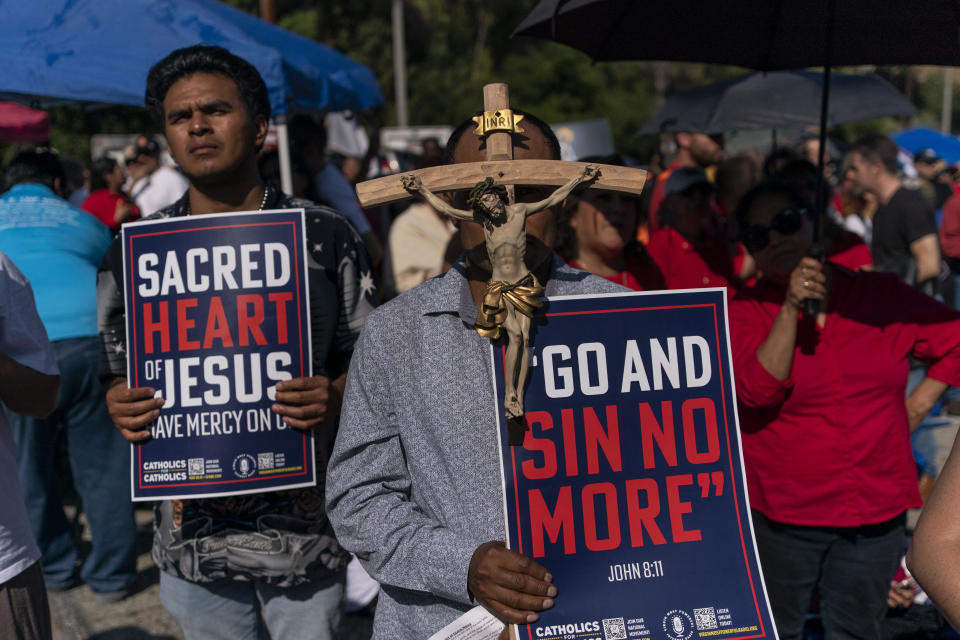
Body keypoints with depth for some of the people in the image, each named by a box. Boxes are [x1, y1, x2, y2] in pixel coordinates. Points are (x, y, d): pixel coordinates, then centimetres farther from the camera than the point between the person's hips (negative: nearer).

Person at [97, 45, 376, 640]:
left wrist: (332, 398, -19)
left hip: (303, 521, -1)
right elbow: (119, 374, 10)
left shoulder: (327, 236, -3)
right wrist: (123, 407, -12)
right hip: (194, 529, 2)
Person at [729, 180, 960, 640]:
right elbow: (756, 391, -20)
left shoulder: (882, 295, 2)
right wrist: (791, 309, -23)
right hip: (782, 513, -2)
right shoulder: (745, 311, -4)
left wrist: (917, 406, 7)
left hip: (876, 511, 2)